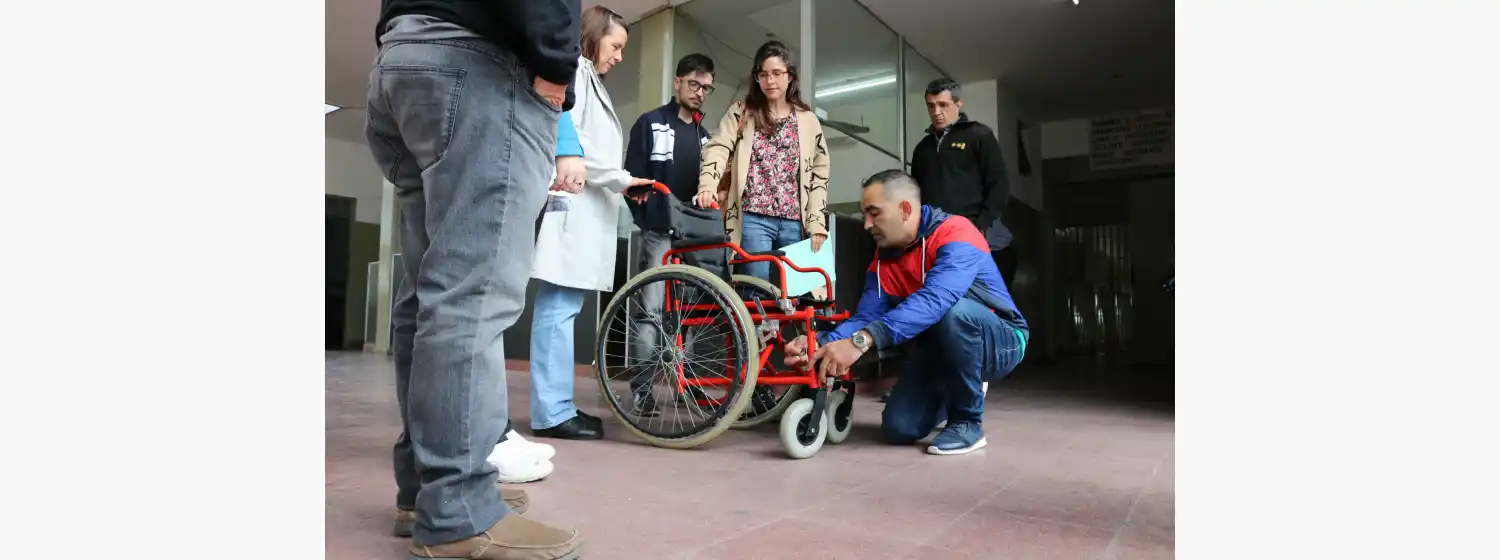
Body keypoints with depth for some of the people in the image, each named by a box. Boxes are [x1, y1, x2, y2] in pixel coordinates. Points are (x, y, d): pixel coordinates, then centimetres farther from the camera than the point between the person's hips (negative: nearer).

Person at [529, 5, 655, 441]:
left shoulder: (591, 81, 29)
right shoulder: (574, 70, 1)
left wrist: (619, 185, 7)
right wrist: (621, 177, -13)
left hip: (586, 208, 9)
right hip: (571, 204, -9)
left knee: (564, 307, 7)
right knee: (559, 307, -11)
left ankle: (556, 406, 11)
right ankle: (552, 413, -9)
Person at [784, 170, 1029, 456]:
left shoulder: (956, 233, -26)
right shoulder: (884, 257, -2)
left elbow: (934, 301, -43)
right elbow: (865, 316, -13)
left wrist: (861, 341, -52)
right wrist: (822, 344, -33)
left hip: (1001, 343, -6)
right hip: (942, 349, 6)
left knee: (953, 310, -37)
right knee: (899, 428, -11)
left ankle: (968, 421, -16)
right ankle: (964, 389, 21)